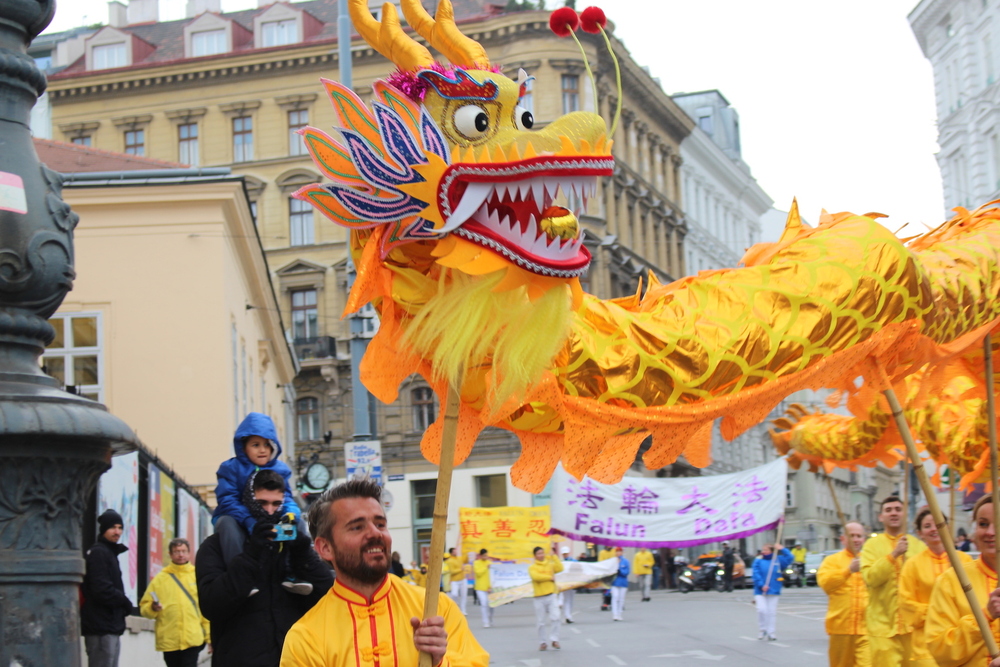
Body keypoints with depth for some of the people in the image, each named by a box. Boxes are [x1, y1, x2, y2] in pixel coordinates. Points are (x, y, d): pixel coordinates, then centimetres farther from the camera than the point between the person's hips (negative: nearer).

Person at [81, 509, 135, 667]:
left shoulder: (110, 552, 21)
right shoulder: (98, 553, -11)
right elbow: (102, 590, -20)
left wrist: (123, 604, 5)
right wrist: (125, 602, -6)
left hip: (111, 626, 10)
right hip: (101, 626, -10)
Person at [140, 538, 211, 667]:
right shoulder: (160, 579, 7)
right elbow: (144, 607, 8)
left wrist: (211, 637, 1)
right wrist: (153, 608, -14)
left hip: (193, 639, -2)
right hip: (169, 640, 2)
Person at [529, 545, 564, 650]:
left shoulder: (550, 564, 11)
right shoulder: (532, 567, 2)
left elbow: (560, 568, -6)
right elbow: (536, 576, -17)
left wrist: (554, 557, -7)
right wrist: (550, 577, -12)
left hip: (551, 596, 2)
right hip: (539, 598, -2)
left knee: (555, 618, -12)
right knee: (541, 622, 3)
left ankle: (554, 640, -5)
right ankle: (542, 642, 13)